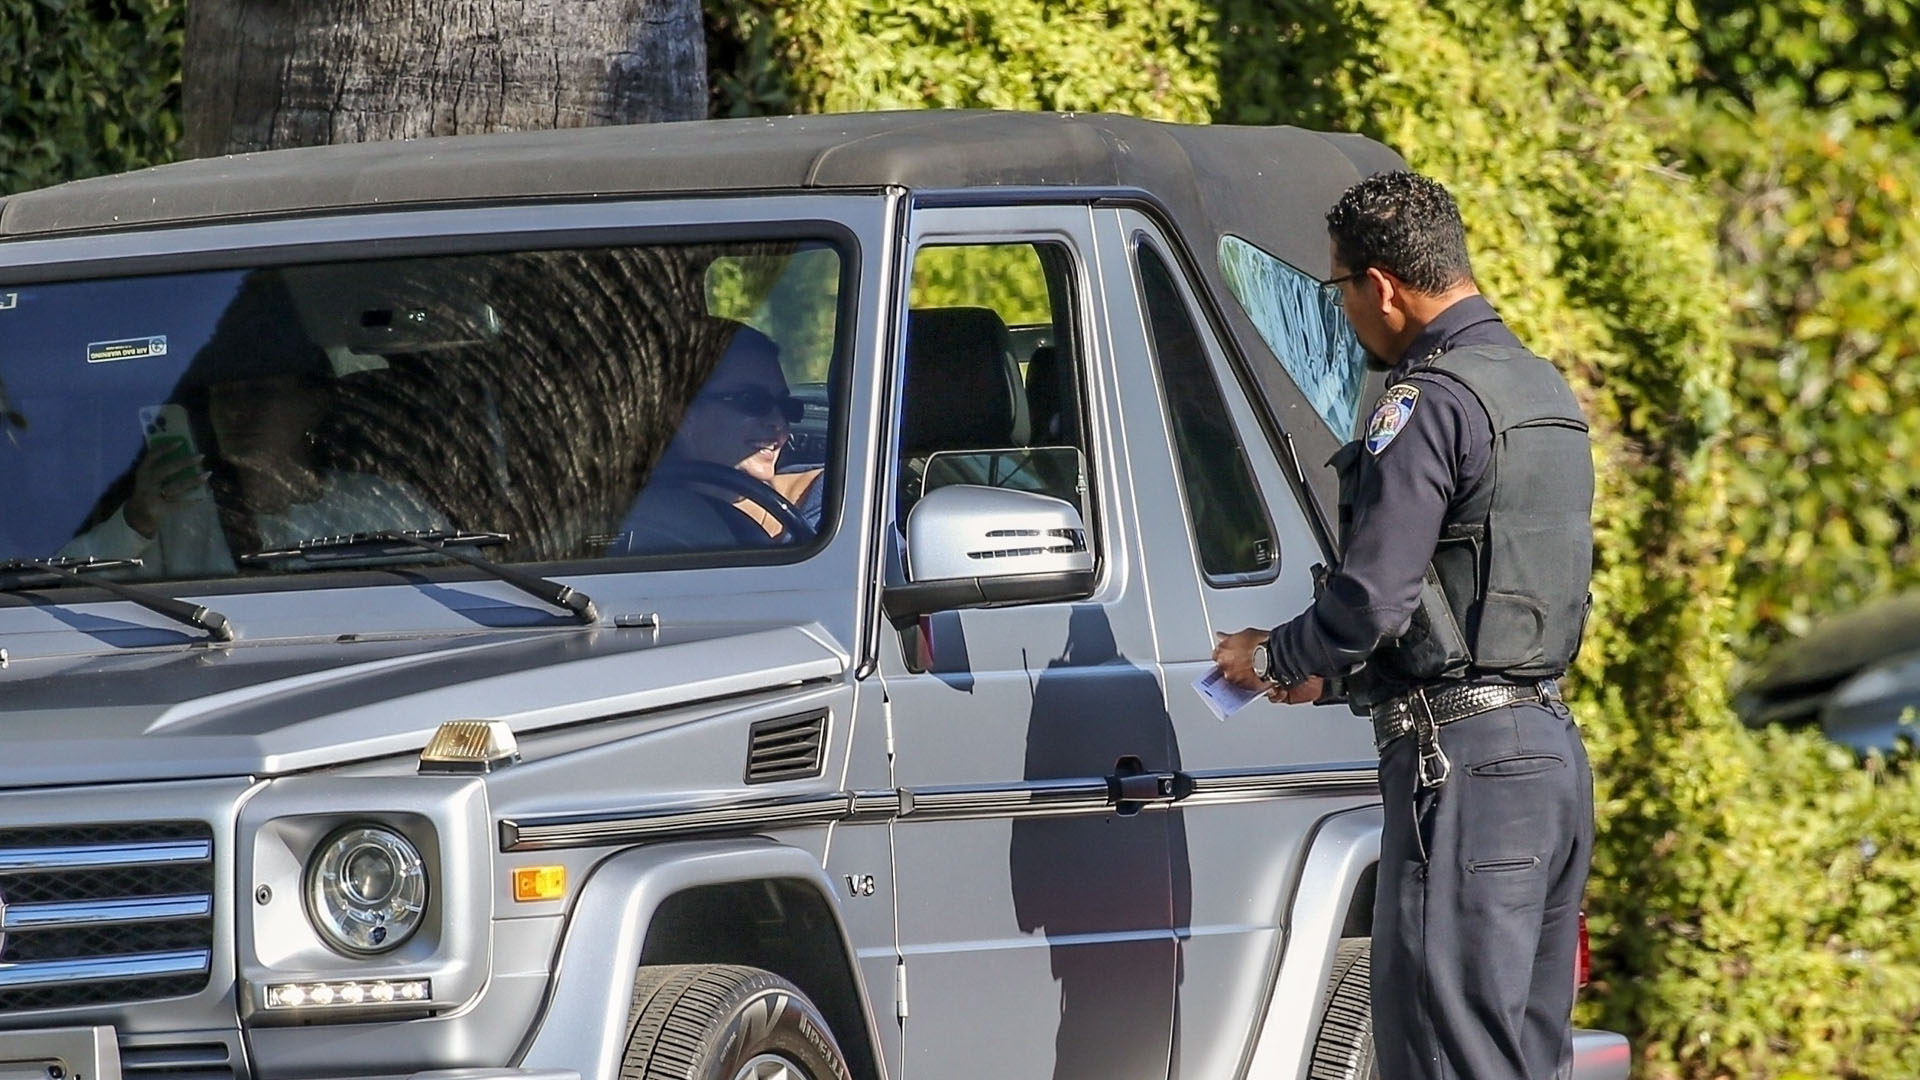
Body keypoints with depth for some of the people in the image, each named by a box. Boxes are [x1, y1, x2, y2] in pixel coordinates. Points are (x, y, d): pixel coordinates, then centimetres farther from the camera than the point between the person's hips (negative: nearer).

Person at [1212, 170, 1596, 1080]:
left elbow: (1373, 596, -17)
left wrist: (1270, 659, 2)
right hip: (1553, 745, 10)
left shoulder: (1428, 407, -13)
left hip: (1461, 765, -10)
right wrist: (1330, 675, 24)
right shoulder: (1543, 392, 17)